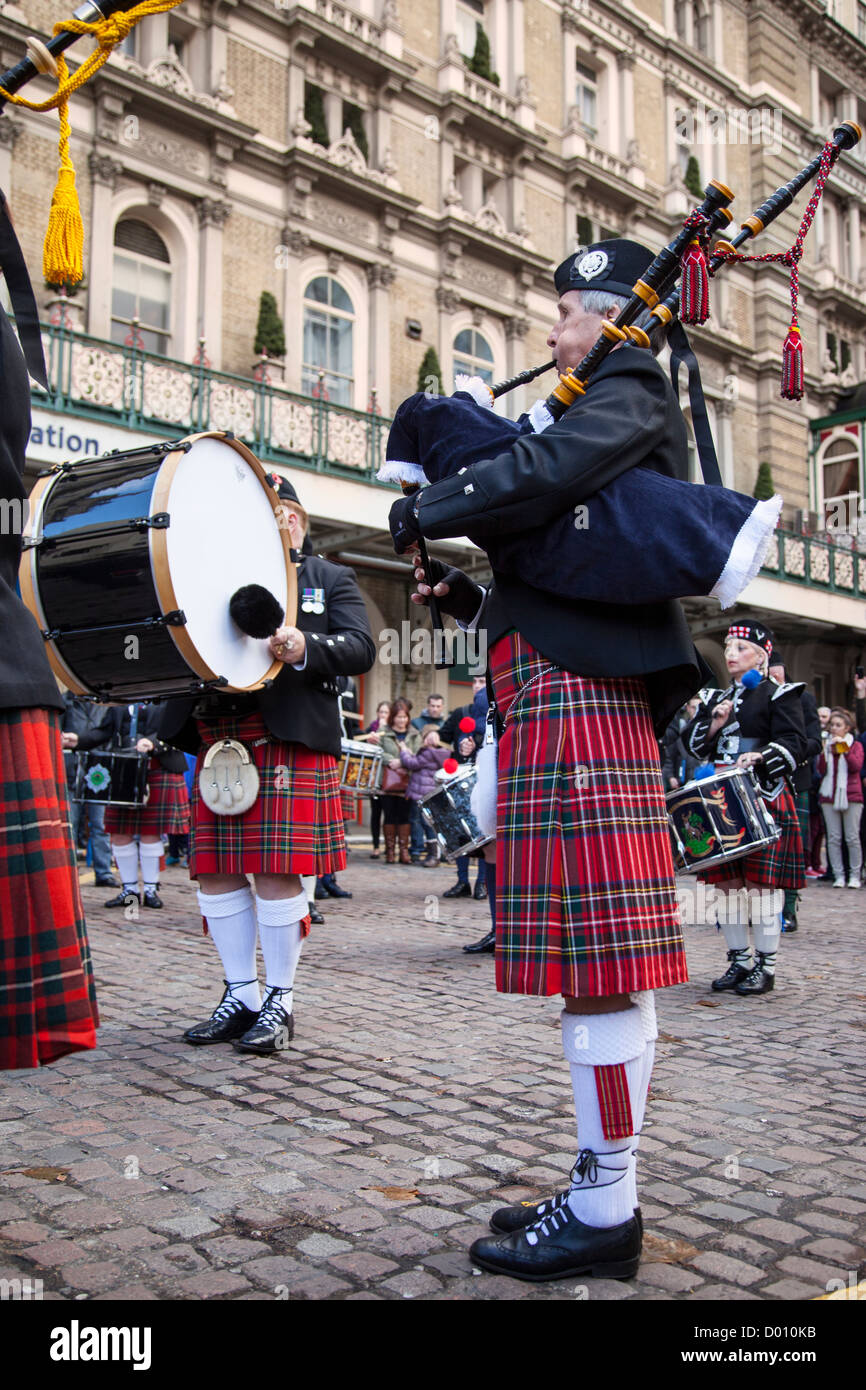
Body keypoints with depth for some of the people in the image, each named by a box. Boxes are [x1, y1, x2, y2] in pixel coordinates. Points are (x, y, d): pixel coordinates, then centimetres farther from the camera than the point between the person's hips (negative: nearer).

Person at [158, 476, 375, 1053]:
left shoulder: (332, 580, 13)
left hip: (290, 740, -4)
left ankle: (279, 1001, 8)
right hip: (218, 740, 4)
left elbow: (360, 649, -1)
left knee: (278, 872, -7)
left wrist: (304, 647, -19)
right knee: (216, 872, 5)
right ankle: (241, 997, 19)